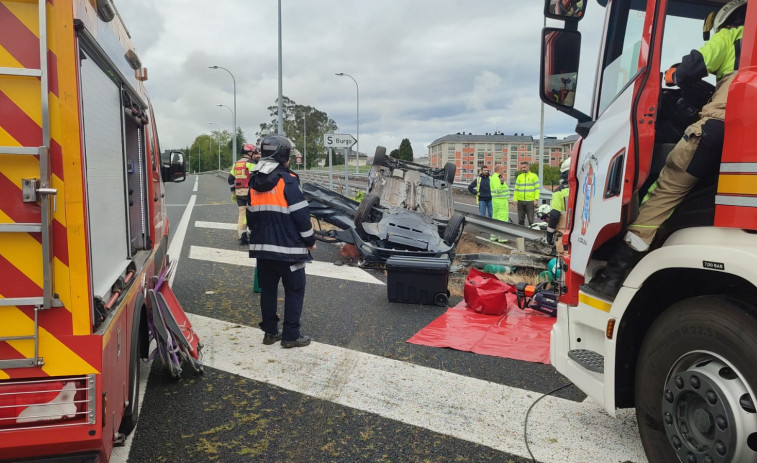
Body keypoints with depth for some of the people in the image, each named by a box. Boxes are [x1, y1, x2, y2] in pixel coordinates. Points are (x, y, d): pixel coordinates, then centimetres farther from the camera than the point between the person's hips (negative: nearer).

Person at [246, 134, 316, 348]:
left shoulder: (255, 182, 9)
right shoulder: (287, 180, -13)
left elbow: (251, 214, 16)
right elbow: (301, 214, -14)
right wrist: (310, 240, -4)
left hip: (262, 246, 7)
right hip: (288, 247, -7)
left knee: (268, 288, 15)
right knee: (295, 290, 3)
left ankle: (270, 331, 22)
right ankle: (291, 336, 5)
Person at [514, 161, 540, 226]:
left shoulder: (534, 176, 3)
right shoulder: (519, 177, 13)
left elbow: (537, 188, -2)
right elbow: (516, 189, 13)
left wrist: (536, 199, -11)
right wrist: (515, 199, 4)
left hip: (530, 201, -3)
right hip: (520, 201, 4)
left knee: (531, 220, -2)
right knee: (520, 219, 8)